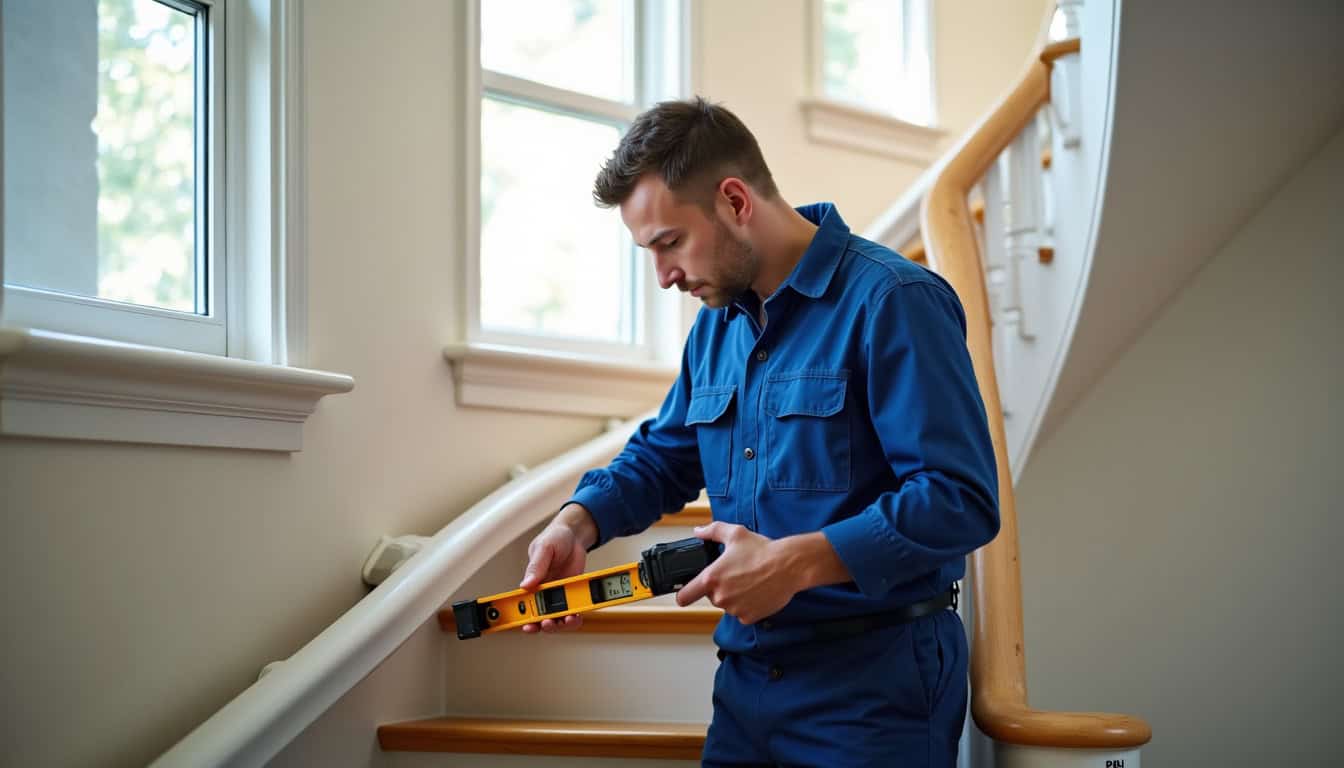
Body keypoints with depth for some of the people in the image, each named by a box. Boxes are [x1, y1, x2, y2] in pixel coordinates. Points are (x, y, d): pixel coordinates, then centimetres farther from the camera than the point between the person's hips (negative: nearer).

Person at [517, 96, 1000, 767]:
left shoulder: (892, 301, -15)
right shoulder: (717, 321, 11)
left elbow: (960, 499, -22)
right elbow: (663, 455, 23)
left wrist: (796, 563, -25)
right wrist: (578, 522, 3)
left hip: (874, 681, -7)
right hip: (748, 675, 8)